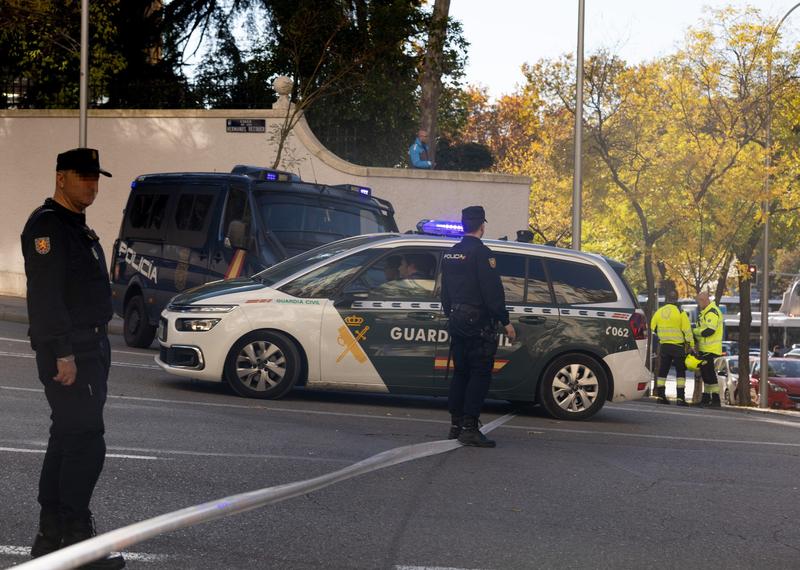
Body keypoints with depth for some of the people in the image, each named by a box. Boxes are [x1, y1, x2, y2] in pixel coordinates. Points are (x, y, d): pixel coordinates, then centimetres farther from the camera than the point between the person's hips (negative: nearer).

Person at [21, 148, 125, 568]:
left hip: (89, 348, 10)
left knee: (67, 439, 12)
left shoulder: (77, 227, 20)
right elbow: (46, 295, -21)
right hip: (69, 350, -10)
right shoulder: (47, 225, -12)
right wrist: (63, 354, -26)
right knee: (86, 442, -12)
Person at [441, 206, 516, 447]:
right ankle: (469, 427, -10)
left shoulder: (450, 254, 13)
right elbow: (492, 291, -16)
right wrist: (505, 321, -12)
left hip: (457, 320, 8)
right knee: (480, 374, -6)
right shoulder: (480, 253, -12)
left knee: (460, 373, 13)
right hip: (478, 323, -8)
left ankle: (456, 425, 15)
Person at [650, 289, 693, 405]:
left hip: (664, 346, 4)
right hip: (678, 346, -4)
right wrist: (691, 344, -5)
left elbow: (653, 328, 11)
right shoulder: (680, 312, -10)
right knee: (680, 372, 2)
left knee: (663, 371, 12)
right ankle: (680, 398, -5)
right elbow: (687, 330, -11)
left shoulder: (659, 312, 2)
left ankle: (661, 396, 12)